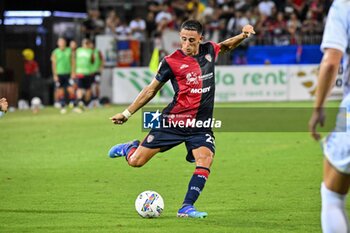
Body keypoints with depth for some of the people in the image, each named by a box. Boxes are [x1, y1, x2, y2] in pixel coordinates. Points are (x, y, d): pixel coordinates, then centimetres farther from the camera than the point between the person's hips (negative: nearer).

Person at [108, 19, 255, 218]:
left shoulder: (209, 50, 4)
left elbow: (226, 46, 30)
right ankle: (130, 148, 34)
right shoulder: (171, 61, -7)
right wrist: (127, 113, 6)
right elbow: (152, 90, 4)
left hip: (201, 125, 3)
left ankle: (187, 207, -17)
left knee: (206, 158, -24)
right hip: (173, 121, -3)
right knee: (136, 162, -3)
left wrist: (242, 36, 11)